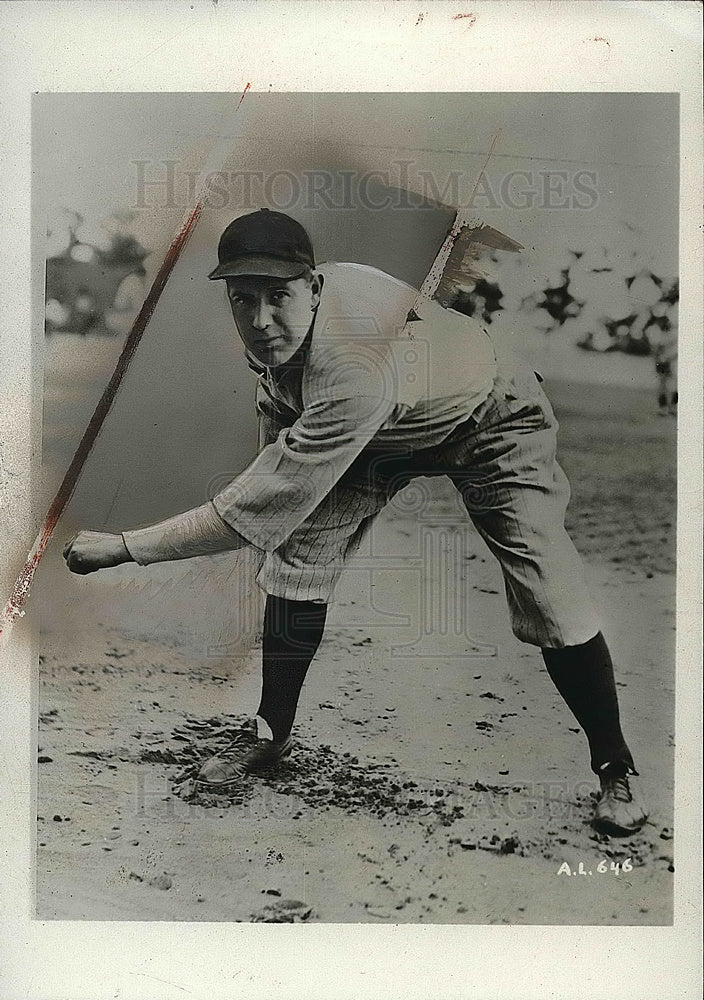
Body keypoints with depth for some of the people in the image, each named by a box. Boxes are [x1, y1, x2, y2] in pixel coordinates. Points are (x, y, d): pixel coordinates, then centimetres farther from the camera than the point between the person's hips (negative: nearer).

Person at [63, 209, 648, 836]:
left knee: (548, 596, -18)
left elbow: (254, 515, -44)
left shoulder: (356, 372, -45)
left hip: (489, 422, -6)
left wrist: (123, 547, -38)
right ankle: (271, 735, 15)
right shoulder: (278, 324, -22)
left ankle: (615, 768, 7)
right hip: (383, 431, 7)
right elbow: (277, 408, 4)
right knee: (297, 552, -5)